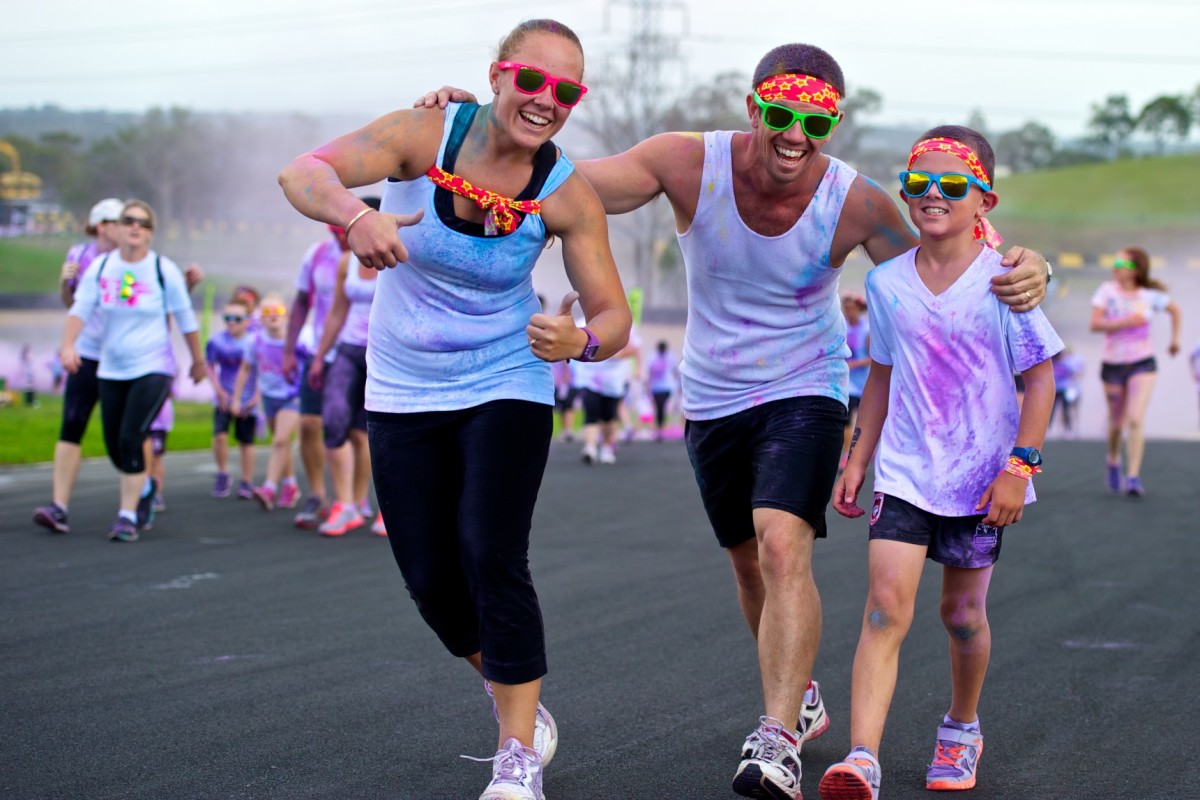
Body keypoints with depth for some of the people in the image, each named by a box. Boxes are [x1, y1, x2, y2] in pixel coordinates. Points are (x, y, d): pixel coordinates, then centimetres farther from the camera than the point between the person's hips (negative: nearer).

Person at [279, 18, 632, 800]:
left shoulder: (569, 195, -15)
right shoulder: (427, 134, -17)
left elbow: (613, 317, -13)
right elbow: (304, 172, -30)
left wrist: (581, 341, -37)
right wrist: (355, 214, -52)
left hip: (506, 389, -2)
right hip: (402, 394, 2)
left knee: (492, 556, -17)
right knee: (431, 580, 6)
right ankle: (511, 692, 34)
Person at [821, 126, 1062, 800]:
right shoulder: (887, 282, 2)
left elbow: (1041, 377, -6)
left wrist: (1019, 466, -13)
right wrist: (858, 459, 12)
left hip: (981, 476, -1)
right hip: (905, 471, 1)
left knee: (963, 611, 11)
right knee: (886, 605, -13)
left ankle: (962, 729, 38)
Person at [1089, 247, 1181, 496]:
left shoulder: (1150, 295, -2)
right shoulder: (1107, 290, -5)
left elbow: (1175, 311, 17)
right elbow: (1095, 324, -16)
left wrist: (1175, 339, 11)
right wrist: (1126, 321, -25)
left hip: (1142, 364, -1)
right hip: (1112, 364, 1)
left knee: (1136, 420, -16)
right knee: (1117, 423, 12)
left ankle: (1134, 477, -17)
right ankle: (1113, 461, 42)